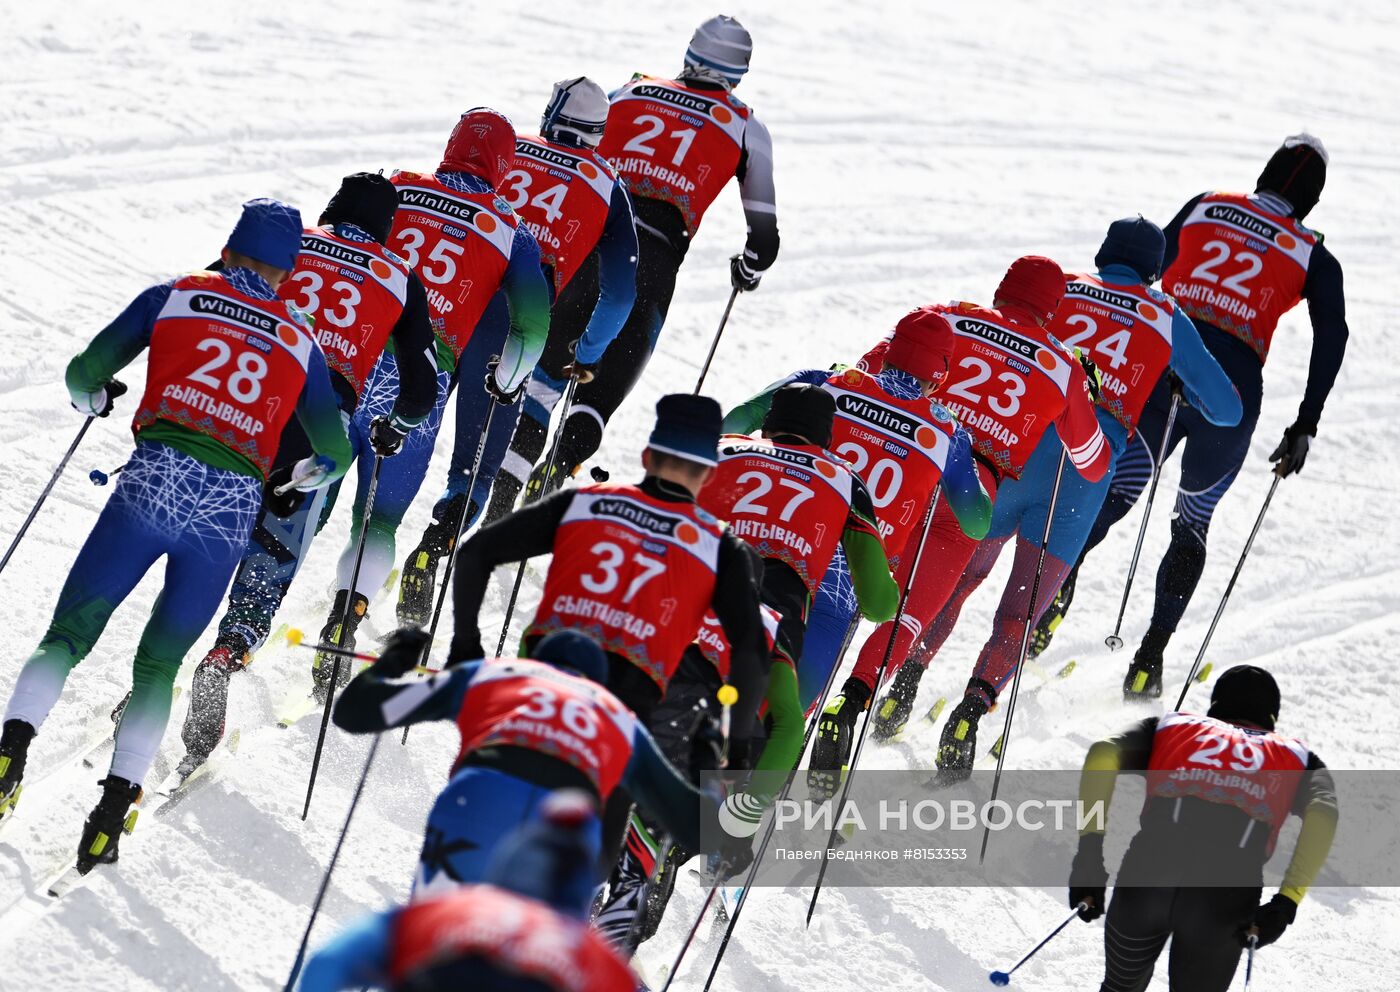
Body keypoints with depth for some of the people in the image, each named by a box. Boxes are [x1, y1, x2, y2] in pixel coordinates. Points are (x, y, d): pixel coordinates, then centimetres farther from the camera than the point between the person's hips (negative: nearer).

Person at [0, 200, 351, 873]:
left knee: (68, 633, 11)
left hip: (153, 482, -1)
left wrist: (96, 399, 36)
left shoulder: (176, 296, 13)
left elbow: (85, 374, 13)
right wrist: (301, 477, 42)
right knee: (160, 660, 14)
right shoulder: (299, 343, 18)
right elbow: (335, 452, 21)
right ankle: (118, 798, -1)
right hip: (231, 510, 1)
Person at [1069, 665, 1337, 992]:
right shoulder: (1295, 756, 29)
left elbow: (1103, 755, 11)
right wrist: (1286, 903, 1)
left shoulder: (1170, 726, 31)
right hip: (1228, 893, -1)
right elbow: (1323, 811, 7)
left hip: (1149, 871, 1)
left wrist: (1090, 849, 5)